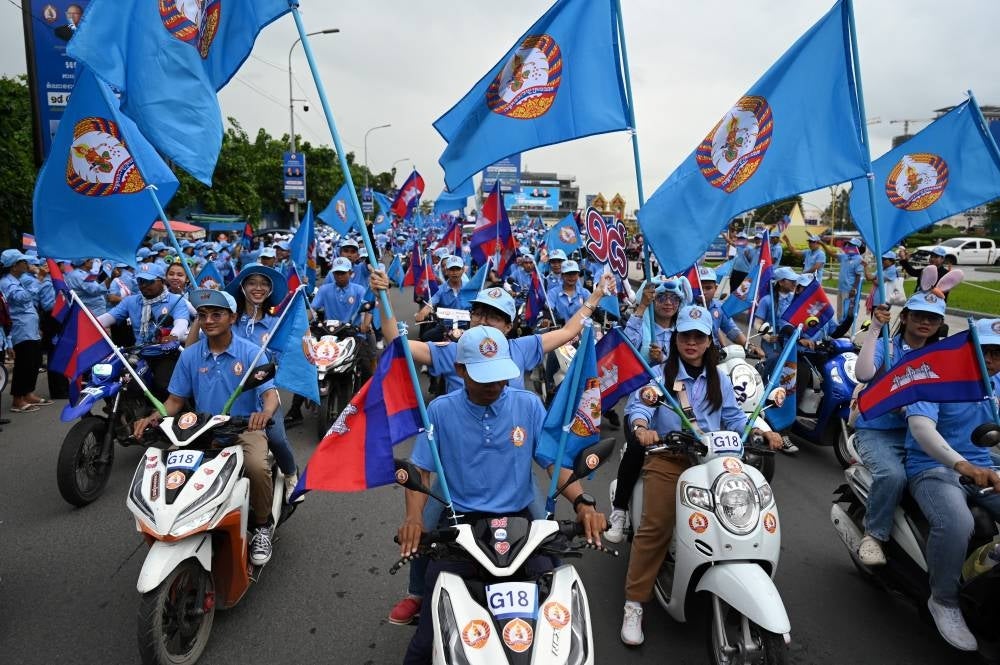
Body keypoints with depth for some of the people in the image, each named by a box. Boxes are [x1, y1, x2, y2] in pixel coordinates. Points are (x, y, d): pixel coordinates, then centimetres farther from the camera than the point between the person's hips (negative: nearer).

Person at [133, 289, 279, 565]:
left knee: (257, 467, -32)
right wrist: (153, 418, -11)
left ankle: (262, 527, -6)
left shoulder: (251, 352, -6)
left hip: (244, 428, -3)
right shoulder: (190, 355, 5)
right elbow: (176, 399, 9)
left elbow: (270, 393, -15)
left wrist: (265, 413, -39)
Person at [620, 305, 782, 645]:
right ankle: (634, 605, -8)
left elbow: (733, 416, 14)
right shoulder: (659, 373, 5)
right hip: (668, 458, -3)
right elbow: (637, 404, -10)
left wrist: (762, 431, -4)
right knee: (655, 528, -15)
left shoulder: (719, 377, 20)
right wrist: (642, 427, -33)